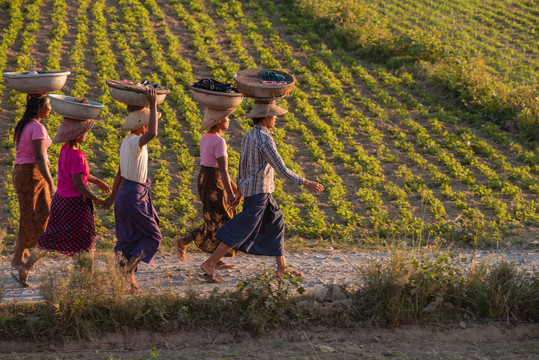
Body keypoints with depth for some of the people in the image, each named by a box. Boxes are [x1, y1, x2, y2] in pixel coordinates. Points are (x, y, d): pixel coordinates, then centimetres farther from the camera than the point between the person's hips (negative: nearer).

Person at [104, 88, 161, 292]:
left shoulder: (126, 142, 10)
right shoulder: (135, 142, -19)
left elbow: (120, 174, 19)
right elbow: (152, 133, -41)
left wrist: (112, 196, 27)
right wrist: (153, 105, -34)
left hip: (125, 192, 9)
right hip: (135, 195, -9)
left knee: (129, 238, 13)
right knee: (152, 236, 1)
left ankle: (127, 278, 15)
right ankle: (128, 269, -9)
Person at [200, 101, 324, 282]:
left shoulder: (248, 137, 8)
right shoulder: (265, 140, -21)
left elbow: (243, 165, 17)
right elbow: (281, 169, -21)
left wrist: (240, 190, 26)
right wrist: (307, 183, -15)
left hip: (258, 191, 10)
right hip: (258, 193, -10)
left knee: (275, 223, 15)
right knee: (240, 232, -6)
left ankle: (282, 267, 19)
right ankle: (210, 264, -5)